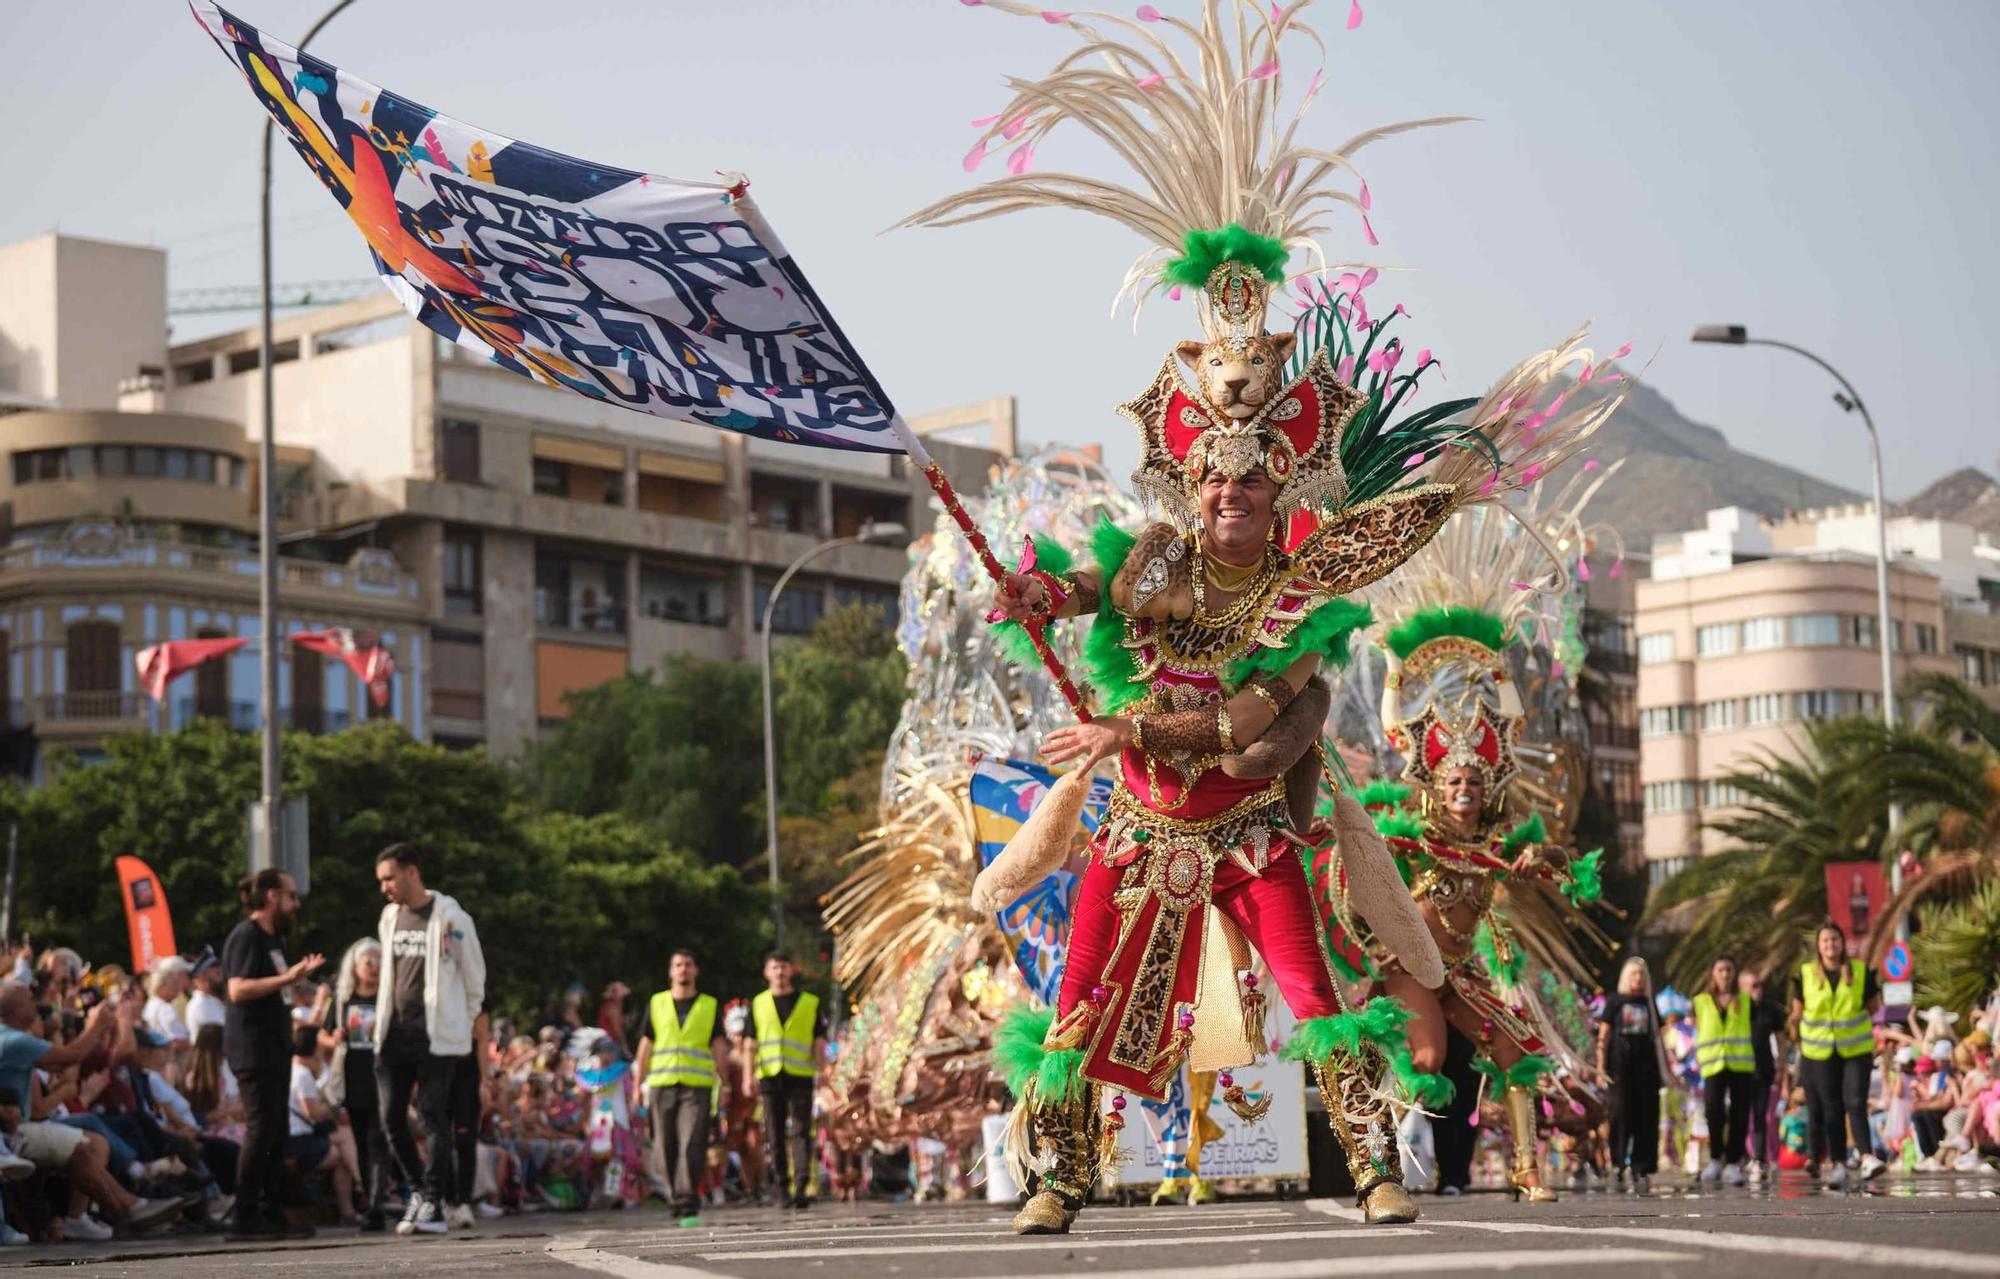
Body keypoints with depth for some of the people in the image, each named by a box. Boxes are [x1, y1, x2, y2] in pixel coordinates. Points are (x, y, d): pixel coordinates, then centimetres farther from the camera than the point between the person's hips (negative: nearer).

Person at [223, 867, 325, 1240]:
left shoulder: (272, 938, 20)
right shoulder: (246, 936, -11)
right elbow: (238, 990, -24)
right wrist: (286, 978, -28)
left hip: (273, 1047, 10)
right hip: (251, 1047, -10)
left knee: (276, 1132, 9)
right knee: (261, 1129, -13)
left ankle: (271, 1215, 12)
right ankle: (245, 1217, -12)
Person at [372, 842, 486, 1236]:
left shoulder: (451, 919, -6)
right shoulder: (390, 918, 13)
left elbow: (475, 977, 1)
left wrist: (465, 1022, 4)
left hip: (437, 1036, -6)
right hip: (394, 1034, 6)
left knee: (434, 1118, -8)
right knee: (392, 1118, 2)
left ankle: (435, 1206, -7)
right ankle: (419, 1190, 19)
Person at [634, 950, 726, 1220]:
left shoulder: (709, 1006, 10)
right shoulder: (656, 1004, 12)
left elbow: (719, 1046, 10)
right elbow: (645, 1045, 13)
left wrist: (722, 1082, 1)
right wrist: (639, 1082, 7)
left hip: (697, 1086, -2)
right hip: (662, 1084, 2)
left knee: (692, 1144, -13)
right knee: (665, 1145, 3)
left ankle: (687, 1198, -14)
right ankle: (674, 1195, 17)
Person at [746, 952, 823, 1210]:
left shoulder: (810, 1003, 10)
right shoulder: (758, 1004, 13)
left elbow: (819, 1041, 9)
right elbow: (751, 1044, 11)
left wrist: (821, 1071, -3)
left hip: (800, 1076, -2)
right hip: (770, 1076, 2)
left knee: (801, 1131, -11)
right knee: (775, 1135, 3)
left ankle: (801, 1188, -17)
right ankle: (782, 1190, 9)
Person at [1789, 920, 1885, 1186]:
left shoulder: (1861, 972, -1)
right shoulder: (1806, 974, 0)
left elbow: (1874, 1006, 11)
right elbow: (1797, 1013, 10)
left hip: (1856, 1051, -1)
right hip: (1820, 1052, 1)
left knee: (1856, 1104, -13)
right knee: (1831, 1110, 4)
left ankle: (1866, 1157, -15)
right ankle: (1838, 1164, 9)